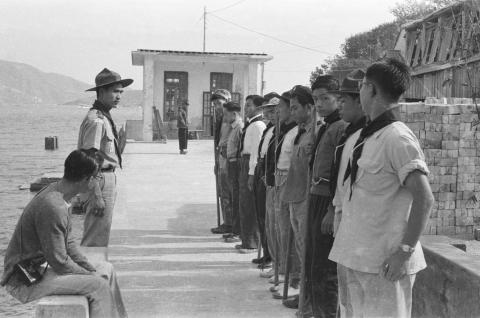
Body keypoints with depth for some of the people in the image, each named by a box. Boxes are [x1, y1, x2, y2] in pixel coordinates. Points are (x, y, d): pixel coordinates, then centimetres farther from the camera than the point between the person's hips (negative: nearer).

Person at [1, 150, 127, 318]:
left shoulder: (56, 193, 3)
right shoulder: (52, 207, -29)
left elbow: (67, 241, 13)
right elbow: (59, 262, -24)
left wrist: (89, 268, 5)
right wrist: (89, 274, -10)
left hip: (40, 266, 10)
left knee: (106, 269, 11)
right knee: (98, 285, -18)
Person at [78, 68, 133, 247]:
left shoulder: (105, 118, 14)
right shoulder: (96, 121, -18)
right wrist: (96, 196, -24)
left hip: (108, 178, 10)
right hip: (100, 180, -10)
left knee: (101, 234, 19)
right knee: (97, 239, -5)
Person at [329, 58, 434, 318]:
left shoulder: (397, 137, -16)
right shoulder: (368, 136, 12)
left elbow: (424, 199, -20)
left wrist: (405, 251, -21)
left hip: (385, 263, -9)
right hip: (355, 258, 9)